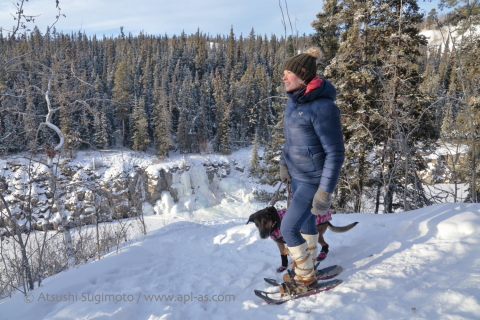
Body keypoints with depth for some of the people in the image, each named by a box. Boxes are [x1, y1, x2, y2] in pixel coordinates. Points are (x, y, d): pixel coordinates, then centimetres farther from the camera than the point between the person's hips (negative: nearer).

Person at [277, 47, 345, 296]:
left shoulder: (322, 107, -26)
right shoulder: (295, 100, 0)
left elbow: (335, 152, -23)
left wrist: (325, 192, -23)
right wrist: (284, 162, 17)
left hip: (313, 179, -8)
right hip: (297, 174, 9)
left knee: (289, 228, -2)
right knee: (306, 220, 21)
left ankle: (306, 280, 20)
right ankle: (308, 266, 41)